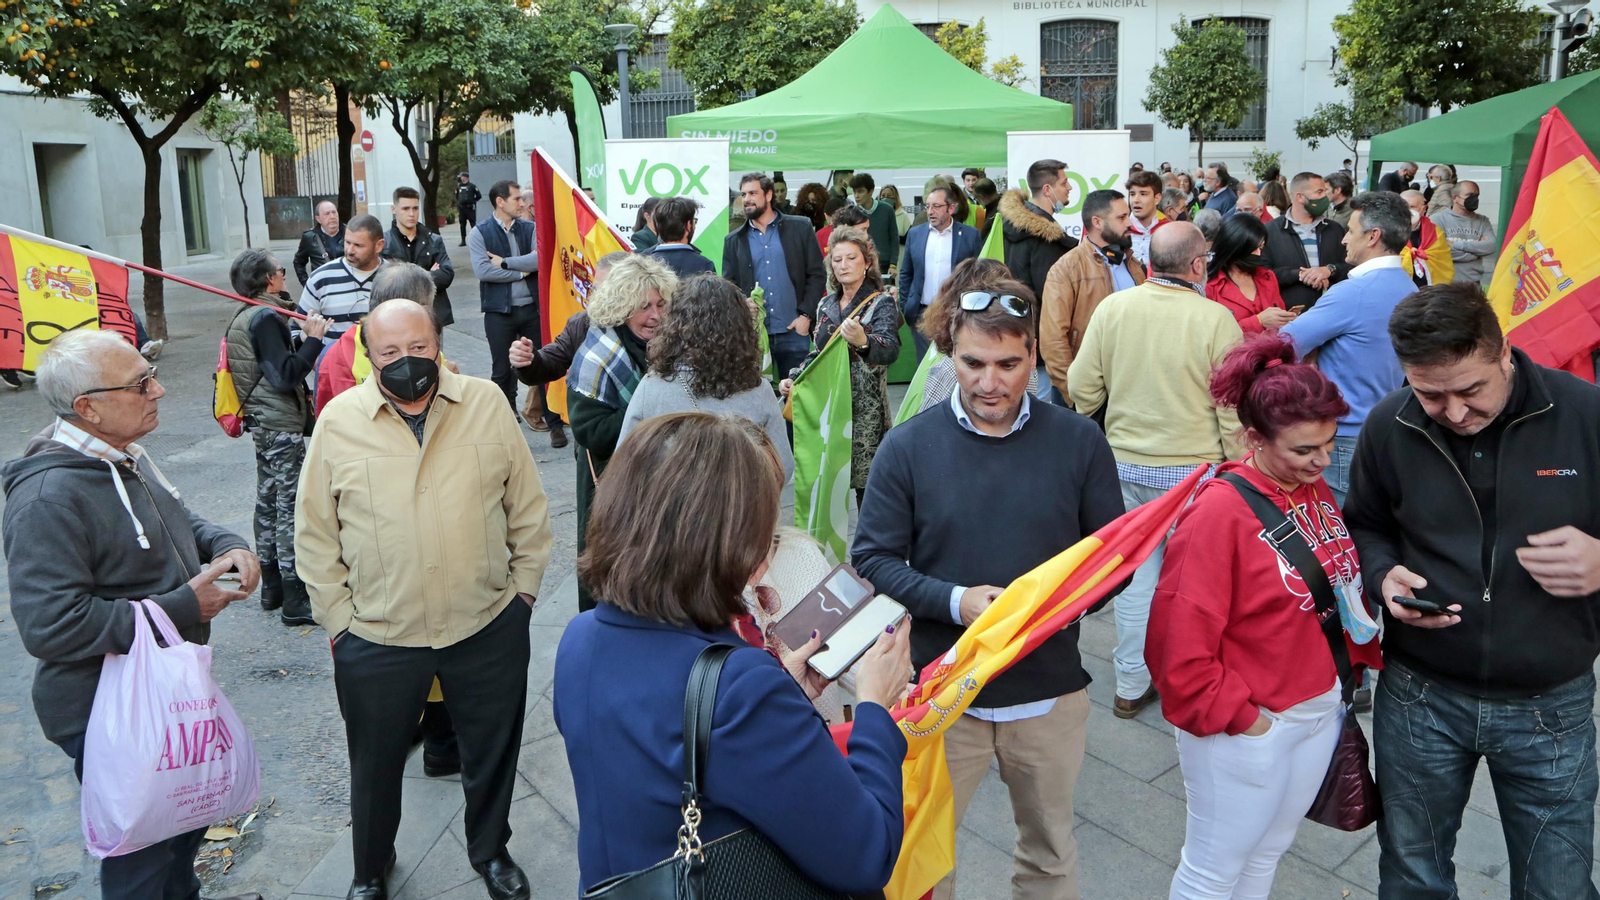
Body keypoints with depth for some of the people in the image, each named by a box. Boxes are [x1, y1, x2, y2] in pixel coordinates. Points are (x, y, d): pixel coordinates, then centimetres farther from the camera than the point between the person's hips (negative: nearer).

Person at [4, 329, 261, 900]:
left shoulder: (124, 458, 5)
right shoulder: (49, 499, -28)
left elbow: (176, 522, 22)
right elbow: (51, 626, -32)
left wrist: (226, 545, 0)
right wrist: (182, 607, -26)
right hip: (110, 719, -10)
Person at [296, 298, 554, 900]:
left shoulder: (486, 404, -4)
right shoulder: (339, 421, -6)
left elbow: (528, 506, 4)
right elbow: (315, 534, 0)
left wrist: (524, 585, 3)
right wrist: (338, 618, -2)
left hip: (489, 628, 1)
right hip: (376, 640, 0)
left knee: (492, 754, 19)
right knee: (376, 766, 18)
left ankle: (490, 851, 45)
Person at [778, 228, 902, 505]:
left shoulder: (881, 304, -7)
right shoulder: (826, 305, 12)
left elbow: (890, 350, -26)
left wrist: (863, 341, -47)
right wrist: (793, 378, 7)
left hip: (864, 409, -5)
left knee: (866, 482, -6)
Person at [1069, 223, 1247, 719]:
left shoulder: (1112, 307, -3)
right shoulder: (1216, 319, -12)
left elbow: (1082, 390, 1)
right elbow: (1234, 409, -9)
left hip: (1125, 465, 4)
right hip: (1193, 469, -3)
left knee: (1136, 572, 14)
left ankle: (1131, 686, 25)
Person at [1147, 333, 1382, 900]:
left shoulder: (1316, 492, 1)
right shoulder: (1219, 513, -24)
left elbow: (1345, 582, 14)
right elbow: (1180, 640, -25)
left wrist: (1362, 659, 5)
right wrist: (1237, 718, -18)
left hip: (1320, 713, 7)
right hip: (1248, 731, -7)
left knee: (1268, 853, 24)